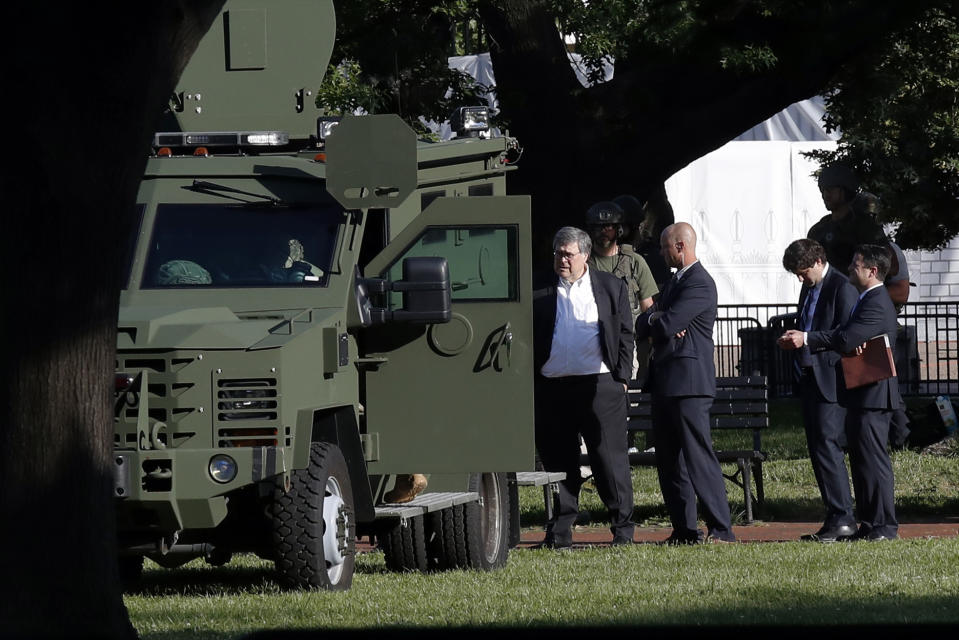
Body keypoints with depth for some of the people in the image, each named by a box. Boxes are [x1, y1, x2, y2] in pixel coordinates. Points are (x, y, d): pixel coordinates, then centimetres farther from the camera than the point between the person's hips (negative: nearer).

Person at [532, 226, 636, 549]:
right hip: (551, 387, 2)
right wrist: (529, 385, 2)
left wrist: (621, 377, 2)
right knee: (558, 459, 4)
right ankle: (560, 530, 11)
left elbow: (625, 335, 10)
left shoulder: (611, 288, 9)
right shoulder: (539, 292, 10)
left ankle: (623, 528, 5)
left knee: (610, 459, -1)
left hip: (598, 385, -1)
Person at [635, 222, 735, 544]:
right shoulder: (674, 283, 21)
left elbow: (666, 326, -20)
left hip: (688, 382, -10)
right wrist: (655, 319, -5)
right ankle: (684, 530, 12)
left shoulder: (700, 284, -12)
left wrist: (654, 320, 2)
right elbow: (641, 326, 17)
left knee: (699, 457, -12)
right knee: (669, 461, 9)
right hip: (665, 383, 10)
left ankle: (721, 529, -13)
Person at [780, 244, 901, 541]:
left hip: (872, 392, -11)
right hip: (862, 394, 11)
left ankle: (883, 525, -6)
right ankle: (869, 525, 17)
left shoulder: (876, 304, -17)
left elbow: (846, 340, -25)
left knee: (873, 460, -8)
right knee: (861, 460, 13)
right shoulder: (868, 300, 17)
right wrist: (805, 338, 4)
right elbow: (843, 335, 17)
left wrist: (807, 339, -19)